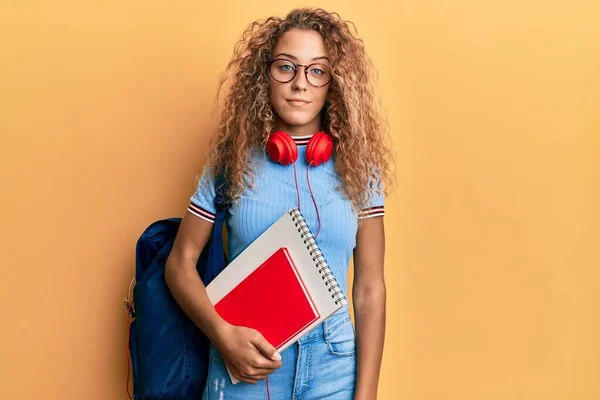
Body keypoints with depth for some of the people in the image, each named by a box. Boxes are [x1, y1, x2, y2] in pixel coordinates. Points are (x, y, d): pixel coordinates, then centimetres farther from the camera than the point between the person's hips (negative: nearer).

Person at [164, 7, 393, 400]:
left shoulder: (358, 168, -1)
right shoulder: (232, 161, -3)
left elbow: (370, 288, -2)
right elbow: (181, 263, 0)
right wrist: (223, 335, -14)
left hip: (334, 364, 1)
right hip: (245, 363, -1)